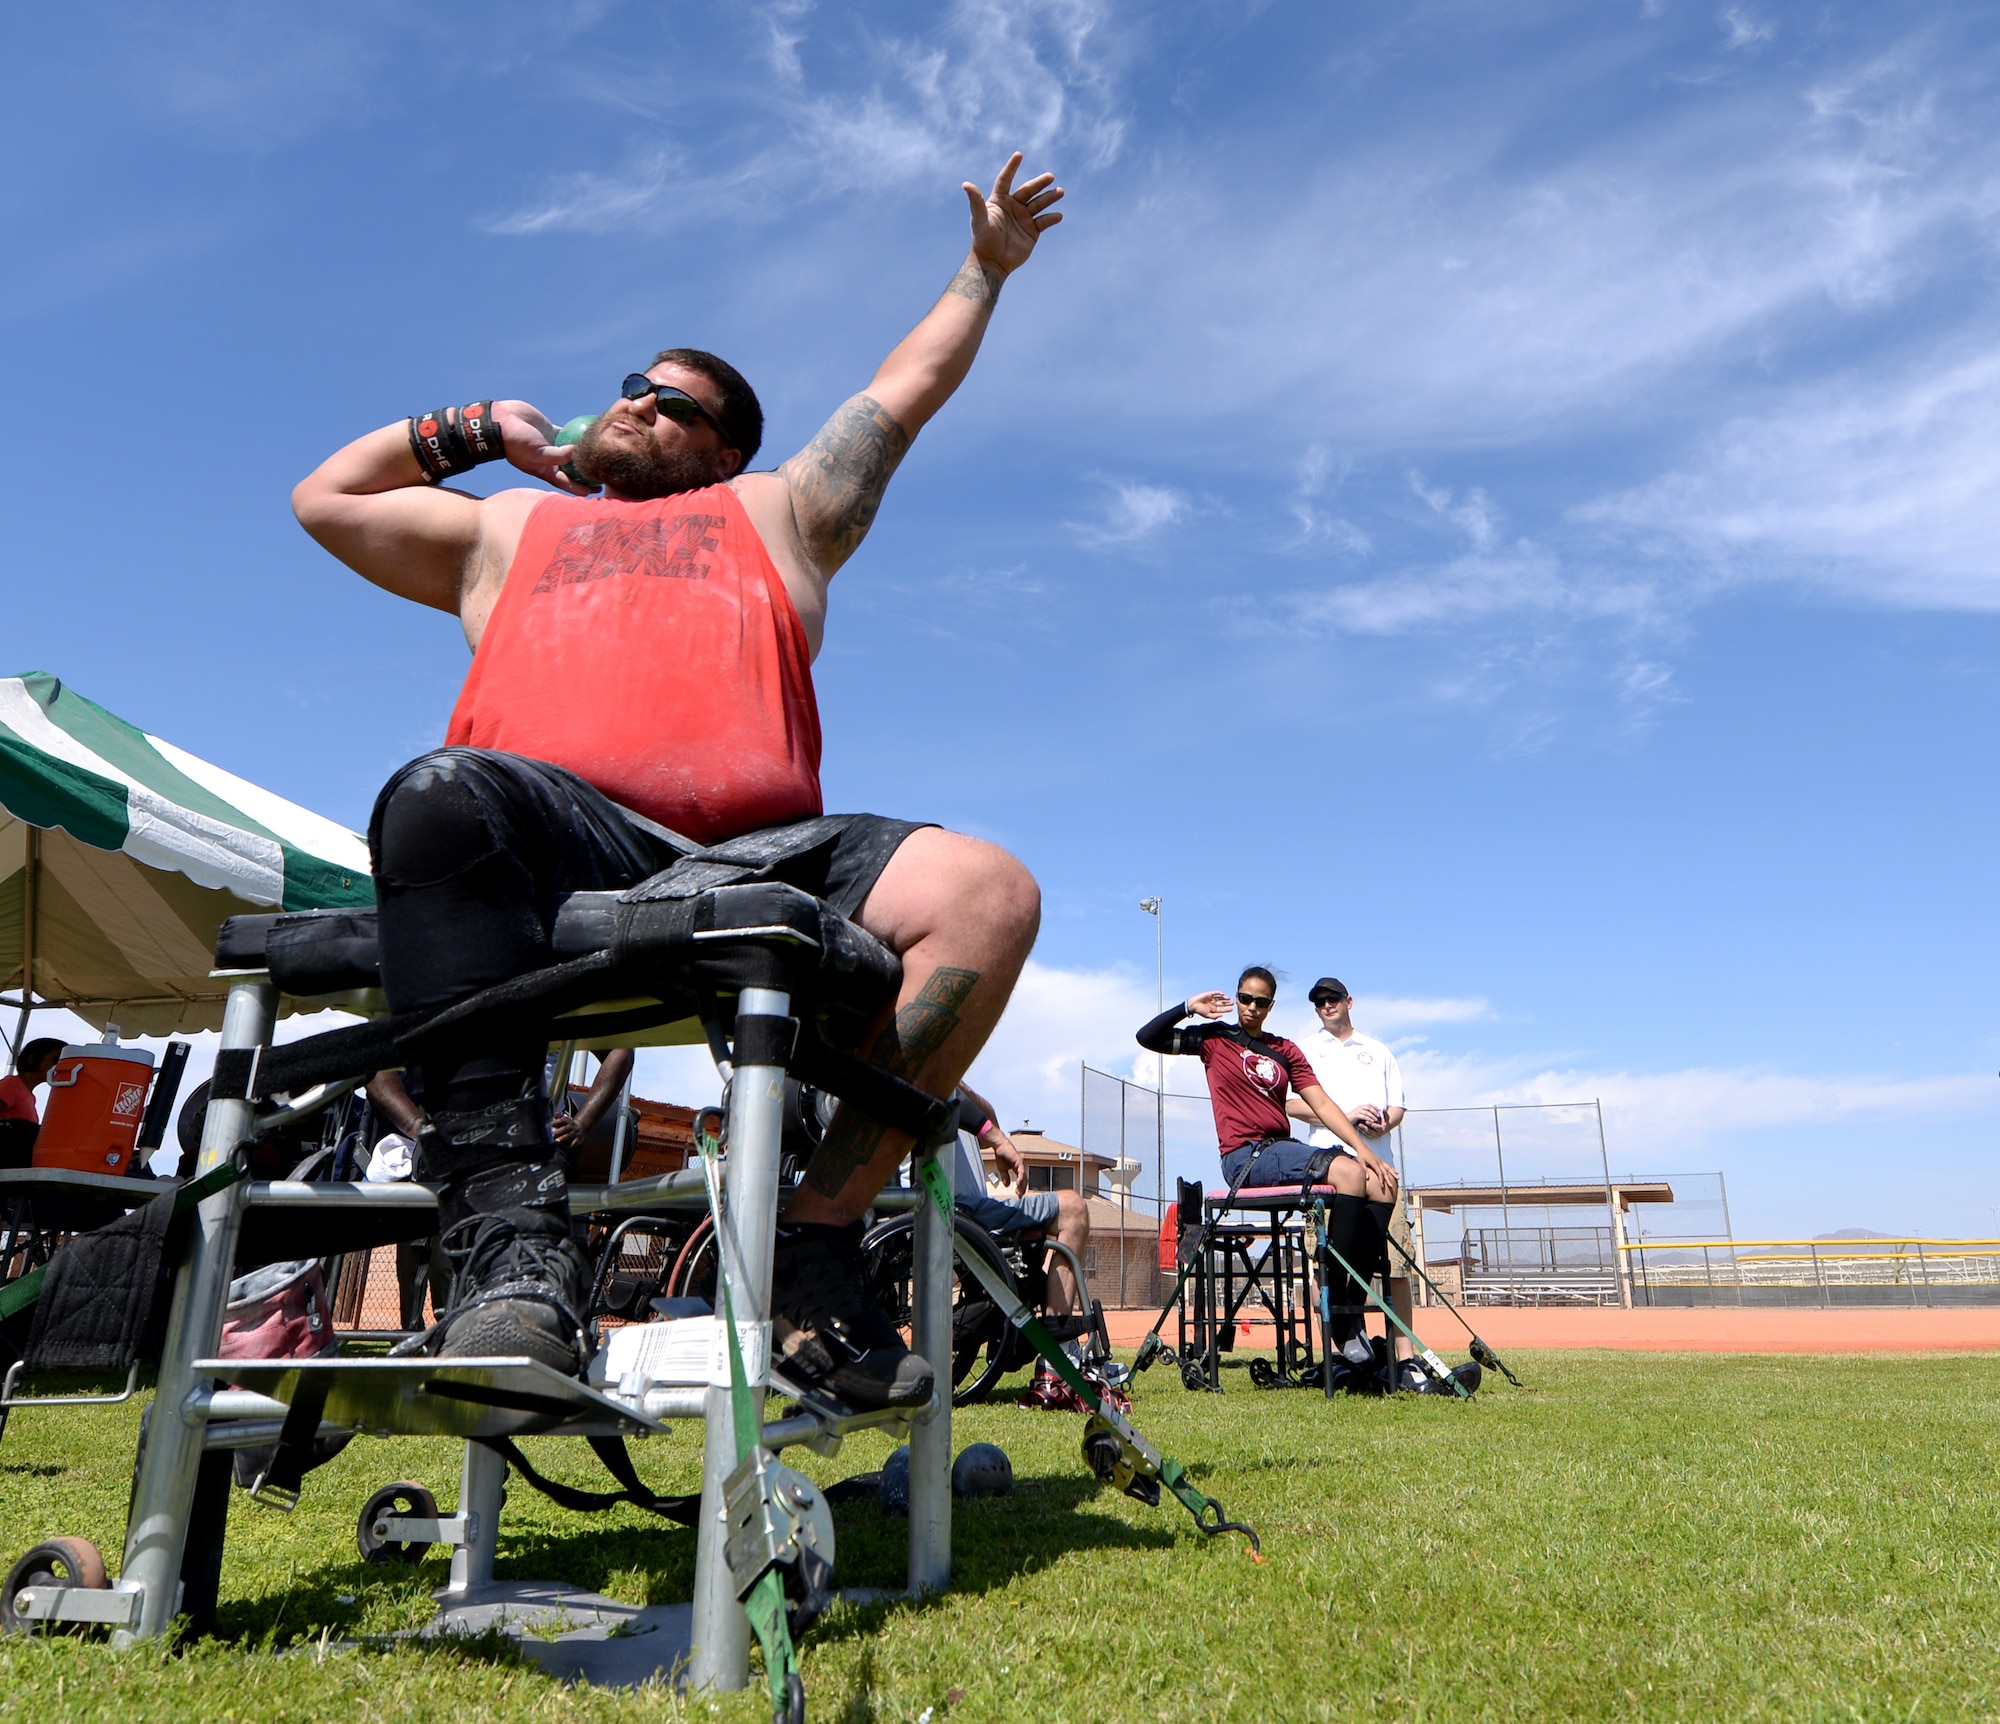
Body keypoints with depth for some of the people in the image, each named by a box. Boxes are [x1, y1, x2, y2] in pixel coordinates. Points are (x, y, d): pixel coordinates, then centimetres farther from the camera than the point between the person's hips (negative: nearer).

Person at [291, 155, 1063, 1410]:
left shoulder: (776, 511, 35)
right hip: (558, 843, 0)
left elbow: (909, 388, 41)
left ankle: (817, 1242, -24)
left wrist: (986, 265, 51)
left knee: (989, 891, -25)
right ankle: (515, 1243, -38)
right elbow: (324, 497, 45)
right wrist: (473, 429, 43)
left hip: (756, 857, 1)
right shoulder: (510, 526, 37)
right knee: (440, 795, -36)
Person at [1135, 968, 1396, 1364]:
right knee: (1349, 1173, -27)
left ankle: (1352, 1306, -13)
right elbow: (1147, 1038, 2)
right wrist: (1189, 1007, -2)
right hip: (1245, 1156, -6)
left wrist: (1362, 1147, -3)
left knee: (1380, 1182, -13)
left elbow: (1321, 1103, 8)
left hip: (1283, 1149, 6)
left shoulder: (1285, 1049, 18)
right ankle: (1342, 1322, -24)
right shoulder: (1215, 1038, 8)